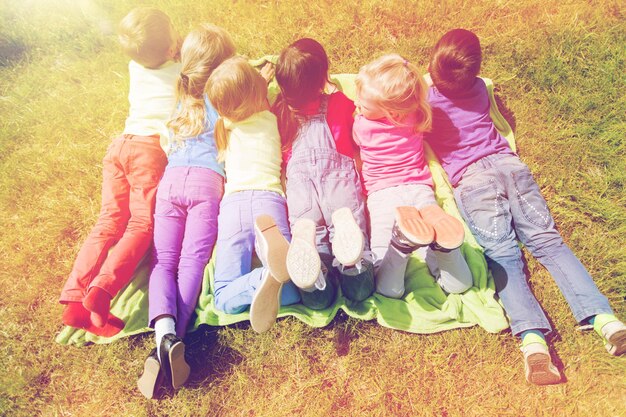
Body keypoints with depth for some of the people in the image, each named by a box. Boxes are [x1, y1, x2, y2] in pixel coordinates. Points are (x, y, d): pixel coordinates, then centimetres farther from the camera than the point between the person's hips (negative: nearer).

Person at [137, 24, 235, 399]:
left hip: (170, 180, 3)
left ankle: (164, 331, -26)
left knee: (165, 261, 0)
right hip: (206, 181, -3)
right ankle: (173, 341, -28)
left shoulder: (182, 97, 25)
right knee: (192, 262, -10)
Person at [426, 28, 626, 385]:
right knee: (547, 238, 3)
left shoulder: (424, 99, 8)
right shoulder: (480, 88, 20)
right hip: (508, 163, 4)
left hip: (471, 177, -4)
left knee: (502, 254, -11)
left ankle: (532, 337, -30)